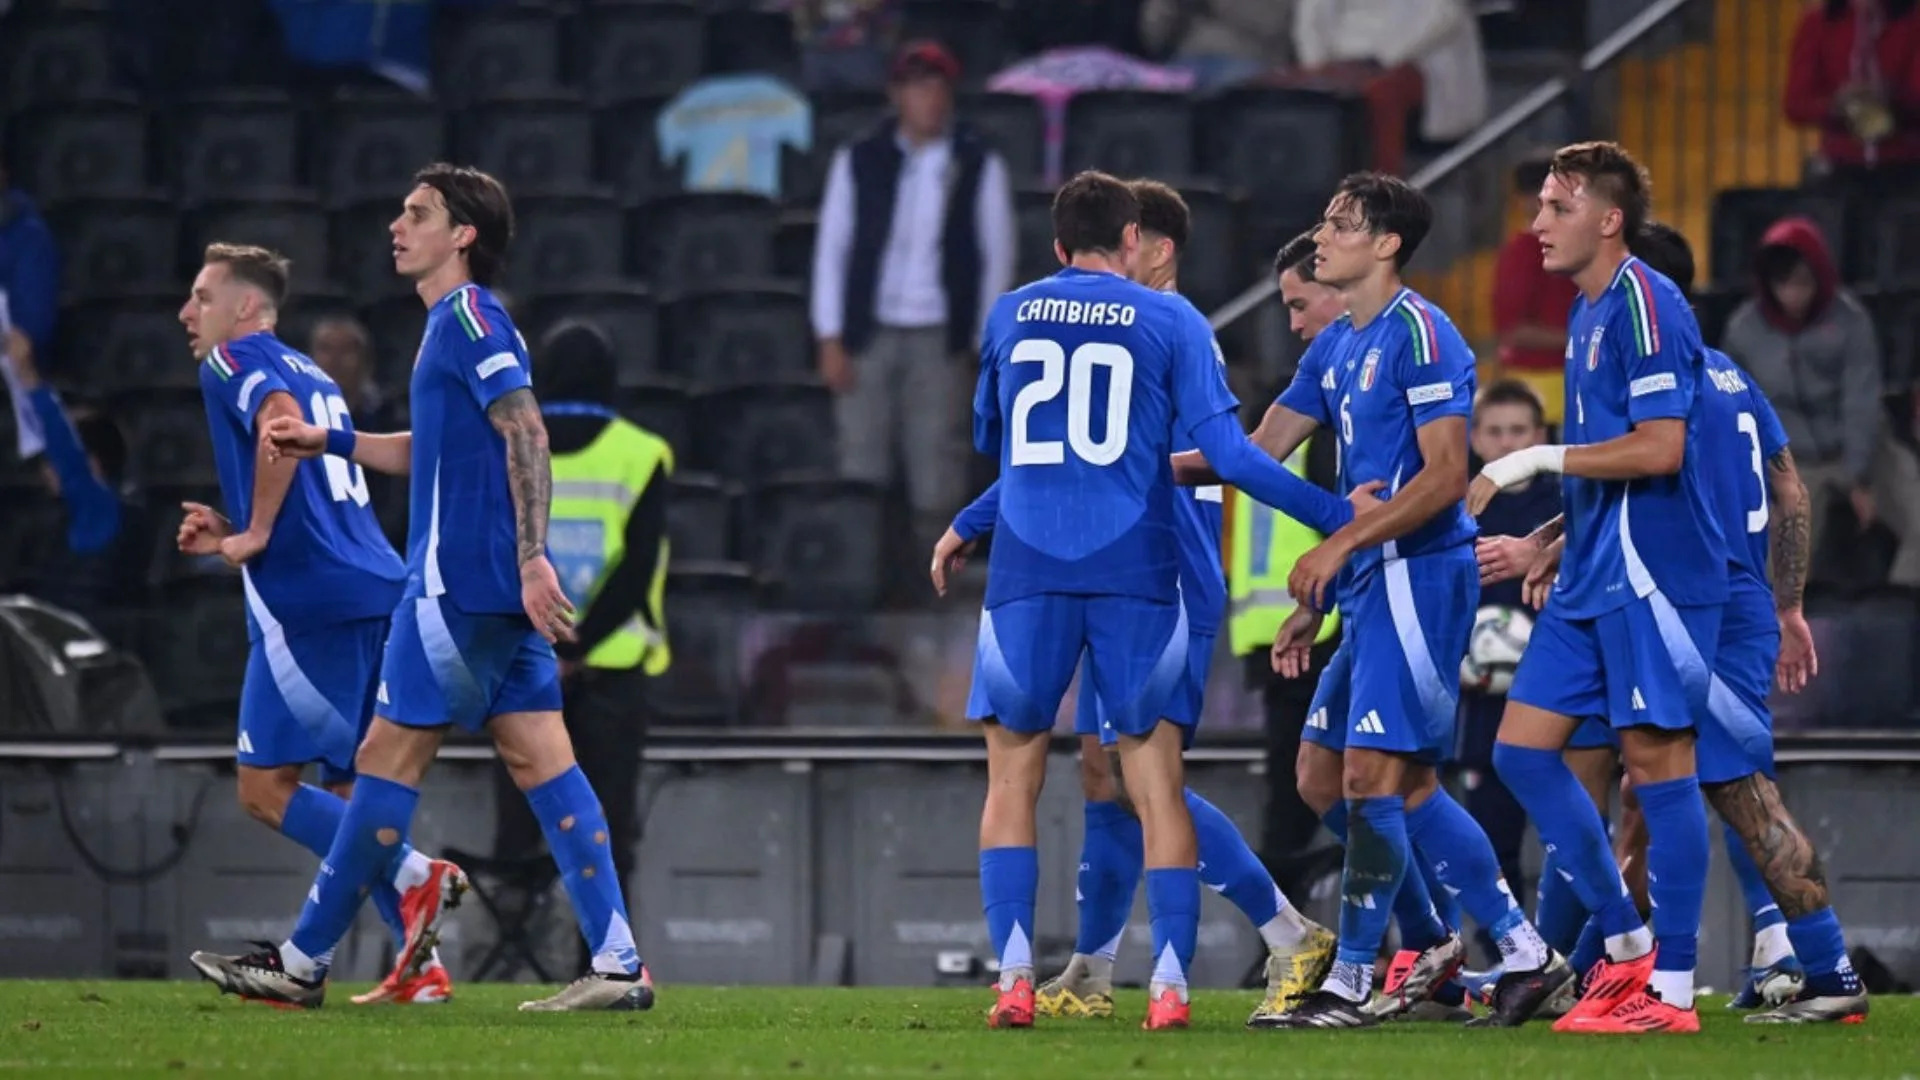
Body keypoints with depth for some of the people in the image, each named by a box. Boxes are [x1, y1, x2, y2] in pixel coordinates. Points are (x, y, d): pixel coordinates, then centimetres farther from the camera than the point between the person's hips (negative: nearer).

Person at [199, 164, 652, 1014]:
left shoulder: (469, 319, -10)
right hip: (496, 592, 10)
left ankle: (303, 964, 3)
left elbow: (526, 437, -19)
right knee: (540, 762, 3)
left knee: (389, 757, -3)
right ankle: (618, 964, -5)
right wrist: (330, 443, 26)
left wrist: (531, 560, -26)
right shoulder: (451, 323, 20)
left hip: (460, 584, -10)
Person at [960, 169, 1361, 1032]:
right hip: (1133, 572, -1)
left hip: (1027, 571, 1)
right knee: (1155, 780, 1)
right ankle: (1169, 984, -8)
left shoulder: (1010, 316, 11)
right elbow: (1227, 452, -3)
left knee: (1012, 775, 9)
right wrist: (1336, 515, 3)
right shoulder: (1170, 321, 3)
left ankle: (1013, 976, -4)